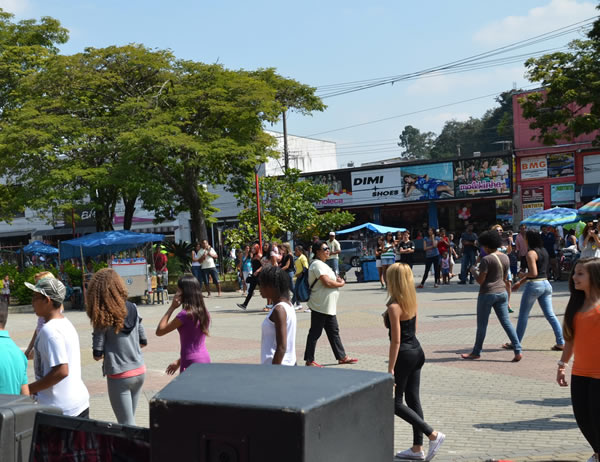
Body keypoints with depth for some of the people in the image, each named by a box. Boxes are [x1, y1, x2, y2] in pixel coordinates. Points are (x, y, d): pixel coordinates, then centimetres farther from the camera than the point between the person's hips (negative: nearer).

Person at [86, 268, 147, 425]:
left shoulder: (103, 317, -14)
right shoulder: (132, 308, 0)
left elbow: (98, 355, -12)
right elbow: (143, 342, 8)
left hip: (119, 376, -5)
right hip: (140, 371, 5)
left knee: (127, 425, 3)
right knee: (129, 418, 21)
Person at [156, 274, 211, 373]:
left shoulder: (185, 315, -17)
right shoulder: (204, 313, 7)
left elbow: (159, 331, -10)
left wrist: (172, 307, -9)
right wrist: (179, 361, 22)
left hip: (191, 363, -8)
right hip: (205, 359, 8)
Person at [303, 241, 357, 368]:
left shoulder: (323, 264, 18)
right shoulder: (317, 264, -16)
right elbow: (327, 282, -23)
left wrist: (337, 280, 4)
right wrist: (341, 284, -6)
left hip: (329, 307, 11)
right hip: (320, 305, -11)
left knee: (333, 332, 15)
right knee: (315, 333, -3)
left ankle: (342, 357, 22)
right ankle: (309, 360, 4)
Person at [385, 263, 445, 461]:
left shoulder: (394, 307, -19)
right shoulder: (412, 302, 6)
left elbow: (396, 340, -19)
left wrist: (390, 369, -16)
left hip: (404, 355, -9)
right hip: (417, 351, 9)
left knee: (395, 403, 3)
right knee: (413, 399, 13)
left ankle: (433, 434, -4)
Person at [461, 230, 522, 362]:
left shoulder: (487, 259, -16)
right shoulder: (505, 258, 6)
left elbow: (480, 280, -15)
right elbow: (505, 278, 14)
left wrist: (473, 270, 1)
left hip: (487, 293, -6)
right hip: (502, 292, 6)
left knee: (482, 324, 7)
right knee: (506, 323, 7)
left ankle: (476, 352, 19)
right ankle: (518, 351, -2)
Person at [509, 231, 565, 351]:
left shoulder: (531, 253, -14)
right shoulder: (544, 251, 13)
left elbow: (533, 273, -22)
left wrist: (523, 275, -2)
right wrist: (520, 282, 21)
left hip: (534, 285, -8)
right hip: (546, 284, 8)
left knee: (523, 315, 5)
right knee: (550, 315, 7)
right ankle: (561, 342, 2)